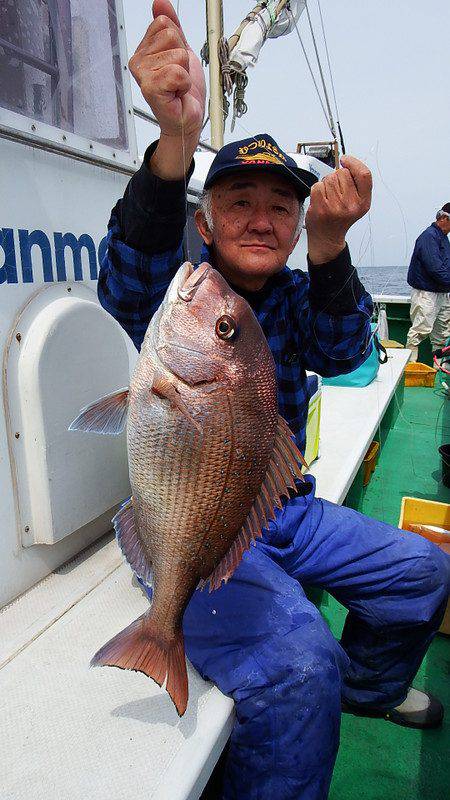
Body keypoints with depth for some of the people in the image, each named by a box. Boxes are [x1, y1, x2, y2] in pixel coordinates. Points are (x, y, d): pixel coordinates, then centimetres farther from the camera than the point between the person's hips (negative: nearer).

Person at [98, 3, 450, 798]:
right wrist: (177, 139, -49)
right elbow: (130, 286, -33)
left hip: (285, 510, 7)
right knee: (299, 668, -29)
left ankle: (367, 687, 38)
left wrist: (327, 250, -34)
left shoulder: (293, 295, 6)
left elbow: (341, 351, -14)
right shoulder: (181, 293, -9)